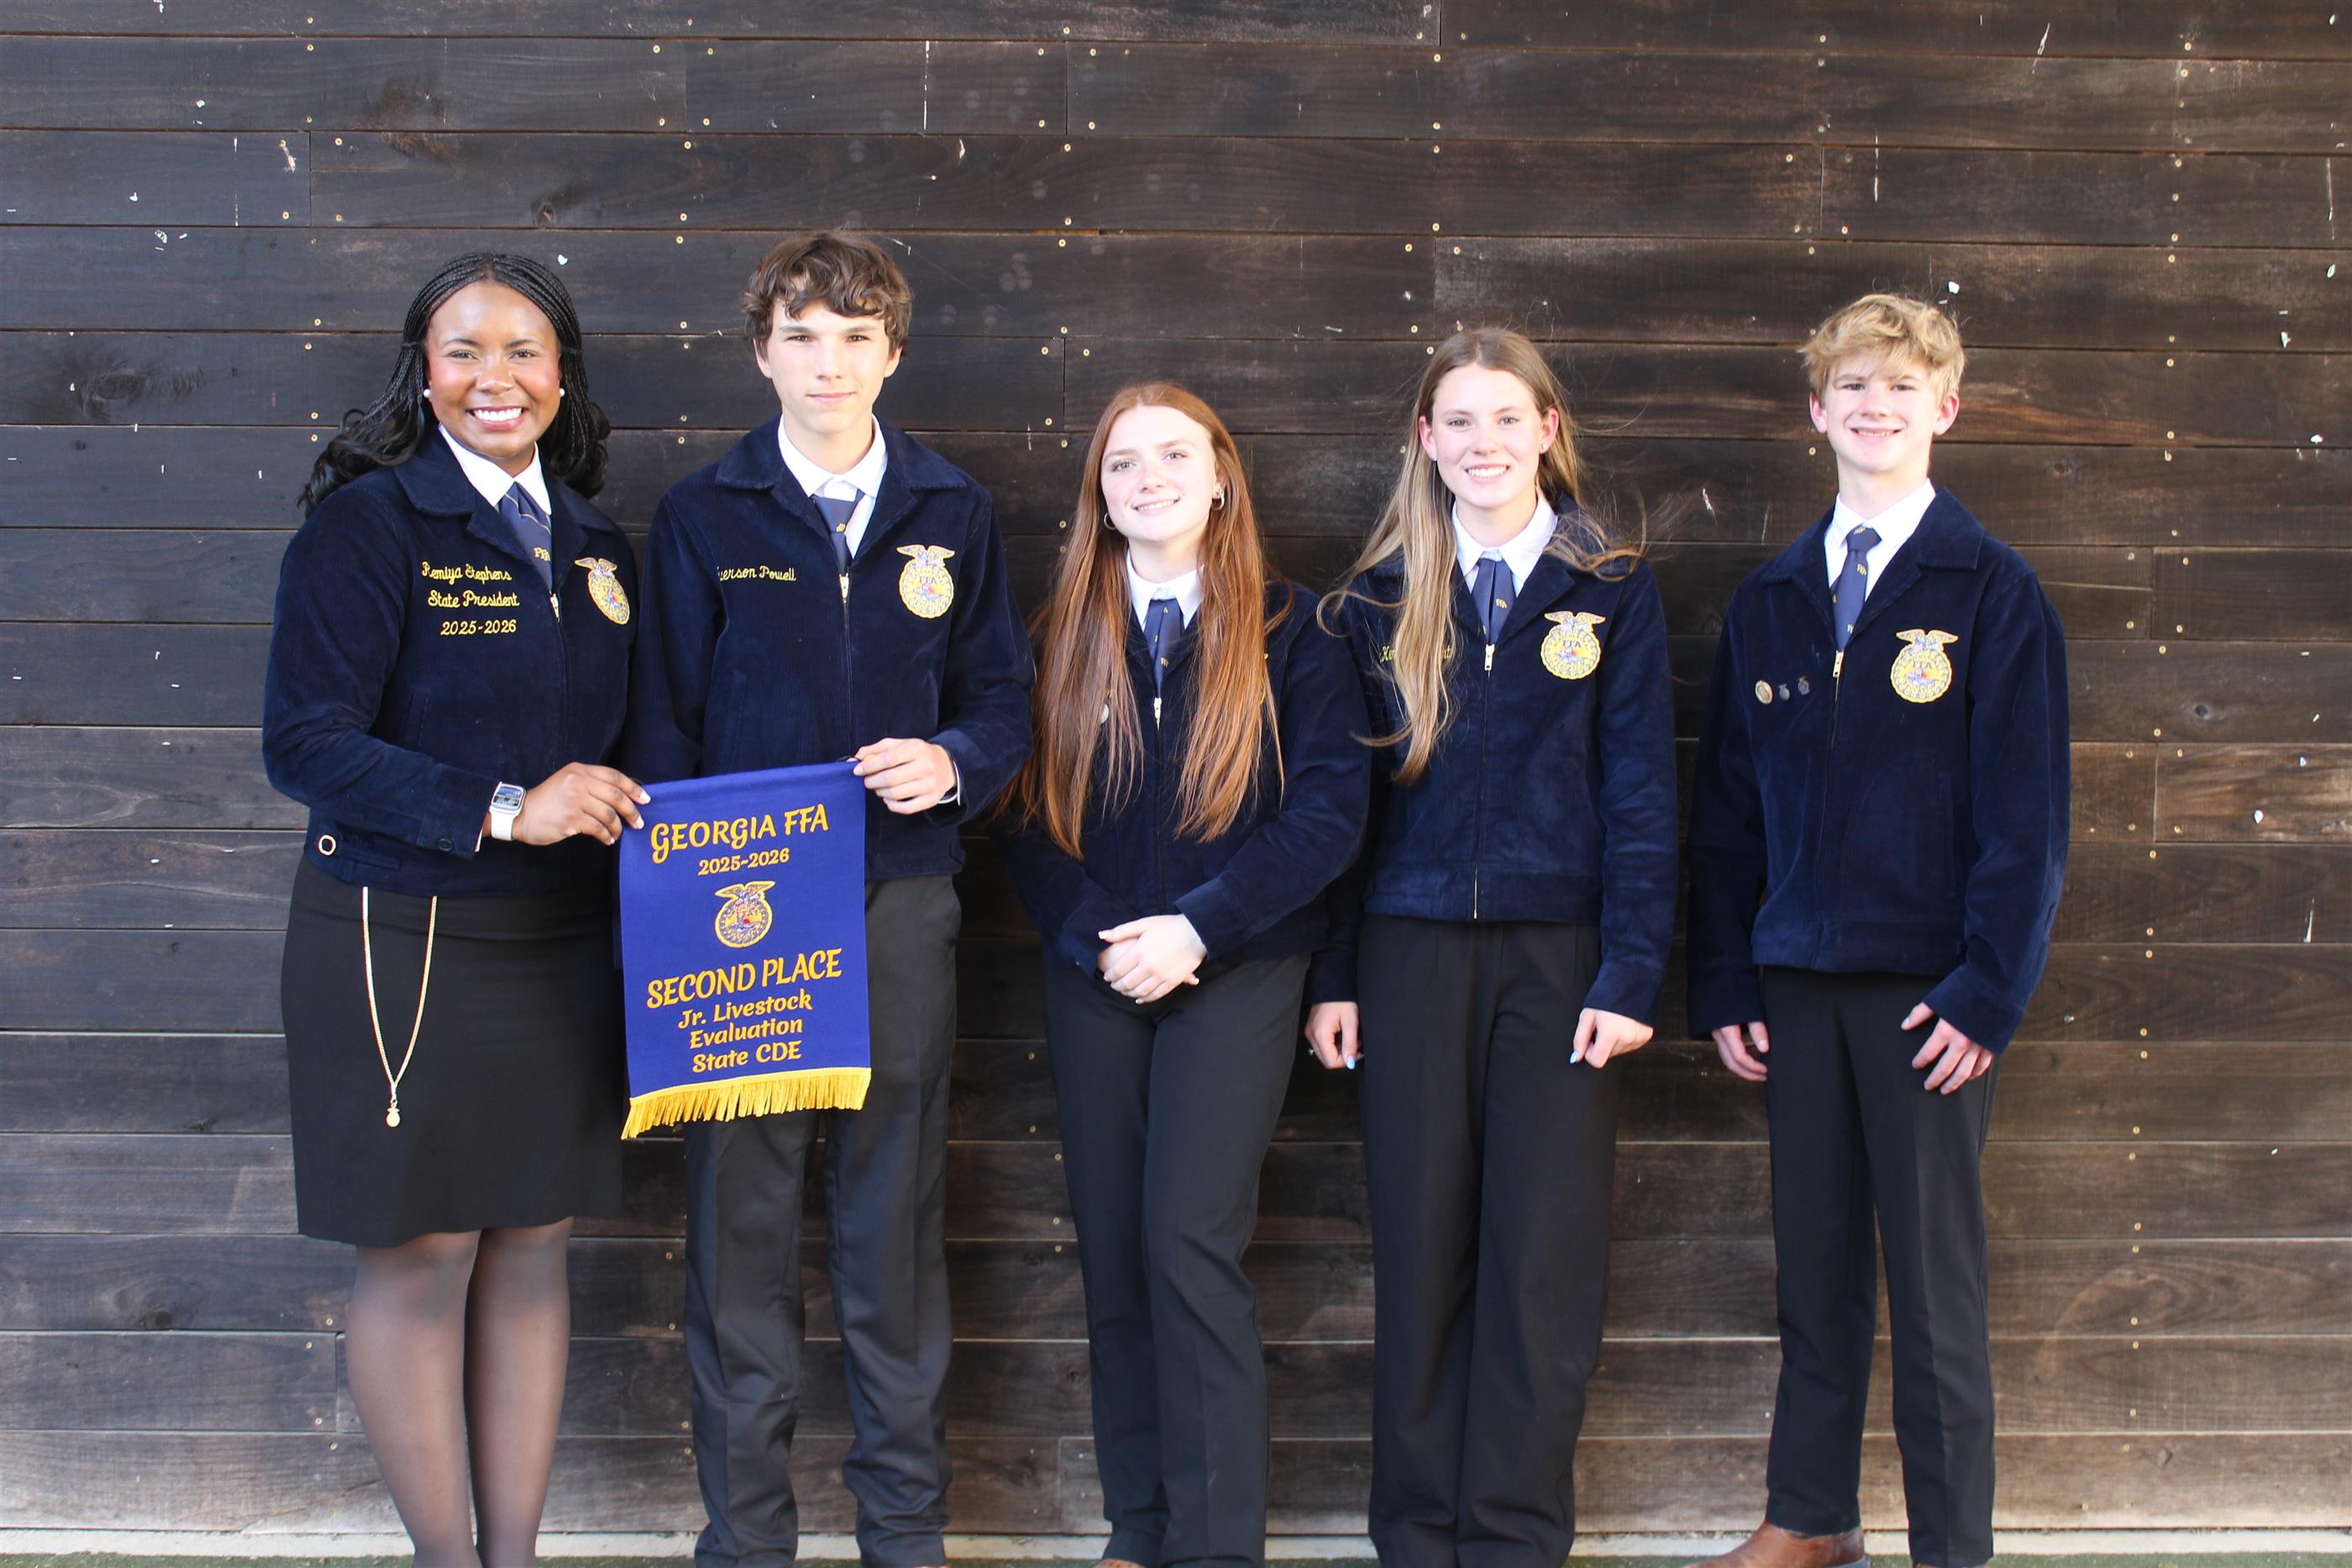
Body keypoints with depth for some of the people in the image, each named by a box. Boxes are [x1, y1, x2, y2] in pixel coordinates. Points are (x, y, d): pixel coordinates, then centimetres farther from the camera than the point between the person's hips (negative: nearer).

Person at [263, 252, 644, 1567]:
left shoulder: (596, 546, 11)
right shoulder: (369, 524, -7)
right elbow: (306, 742, -14)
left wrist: (619, 817, -2)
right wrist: (501, 811, -20)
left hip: (562, 948, 5)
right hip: (403, 947, -5)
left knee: (534, 1251, 10)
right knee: (421, 1257, 2)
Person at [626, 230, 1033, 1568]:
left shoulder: (954, 513, 10)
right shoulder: (703, 515, 5)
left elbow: (1005, 699, 11)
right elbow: (662, 726, 3)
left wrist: (950, 762, -10)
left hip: (901, 902, 1)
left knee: (897, 1210, 6)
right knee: (742, 1214, 2)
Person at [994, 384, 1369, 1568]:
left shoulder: (1287, 628, 1)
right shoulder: (1064, 636, 10)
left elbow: (1330, 805, -7)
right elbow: (1025, 811, 7)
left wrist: (1197, 928, -14)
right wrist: (1092, 933, -9)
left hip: (1233, 971, -3)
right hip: (1094, 976, 4)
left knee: (1190, 1241, -13)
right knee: (1112, 1251, 5)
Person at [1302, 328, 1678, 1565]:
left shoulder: (1610, 588, 4)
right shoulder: (1381, 595, 8)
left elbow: (1640, 789, 0)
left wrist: (1630, 973, -7)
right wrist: (1331, 975, 2)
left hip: (1557, 951, -1)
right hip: (1413, 951, 1)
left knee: (1544, 1255, 0)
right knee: (1421, 1248, 5)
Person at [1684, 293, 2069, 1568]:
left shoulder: (1991, 591, -1)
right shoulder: (1769, 601, 11)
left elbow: (2026, 813, -5)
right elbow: (1727, 805, 12)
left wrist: (1989, 989, -13)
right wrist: (1724, 983, 5)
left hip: (1929, 985, -4)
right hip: (1797, 982, 4)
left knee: (1934, 1274, 2)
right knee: (1813, 1261, 10)